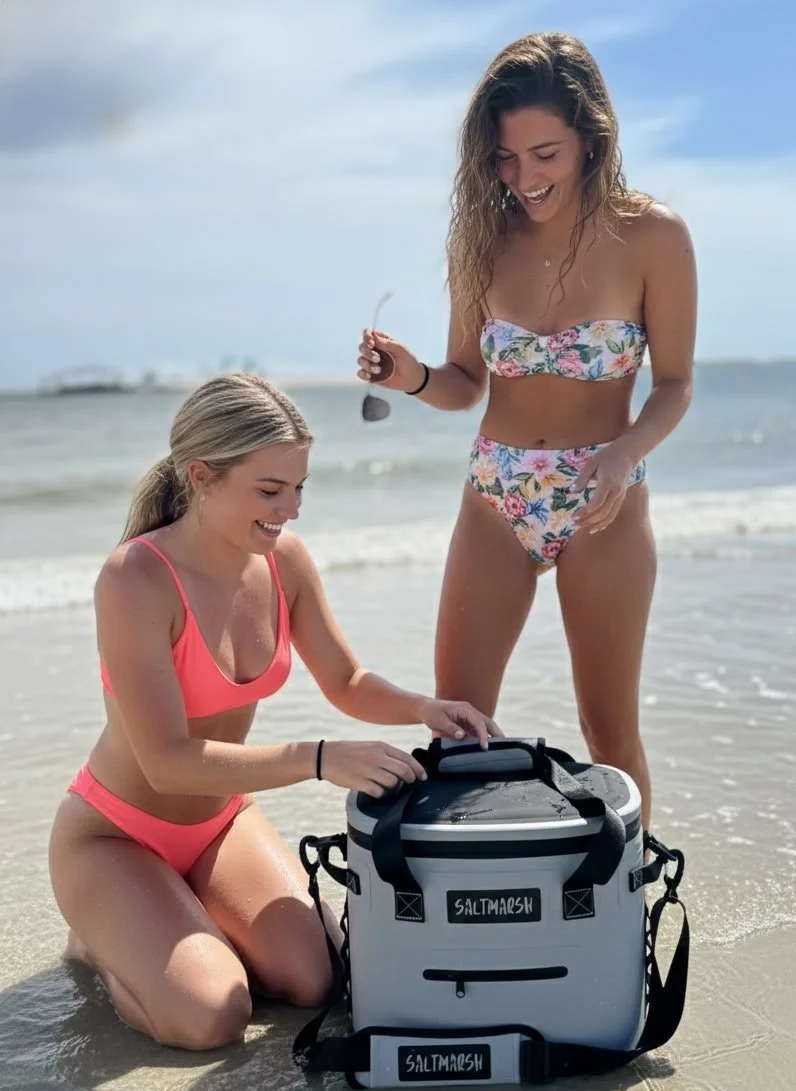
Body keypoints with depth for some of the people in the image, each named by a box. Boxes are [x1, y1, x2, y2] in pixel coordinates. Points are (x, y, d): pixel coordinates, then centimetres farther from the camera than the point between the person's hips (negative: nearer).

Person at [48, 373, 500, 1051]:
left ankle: (177, 921, 17)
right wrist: (320, 759, -37)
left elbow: (347, 683, 3)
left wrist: (421, 708, -17)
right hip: (116, 835, -6)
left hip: (220, 820, 6)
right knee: (213, 1016, -21)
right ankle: (106, 939, 10)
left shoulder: (283, 558, -9)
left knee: (315, 980, -11)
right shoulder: (136, 578, -28)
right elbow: (168, 761, -30)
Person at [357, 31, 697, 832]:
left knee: (610, 732, 8)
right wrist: (411, 377, -17)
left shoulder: (651, 237, -10)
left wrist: (629, 452, -23)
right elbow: (467, 385, 5)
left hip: (604, 507, -2)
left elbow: (674, 384, -4)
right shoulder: (485, 237, -3)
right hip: (494, 502, 3)